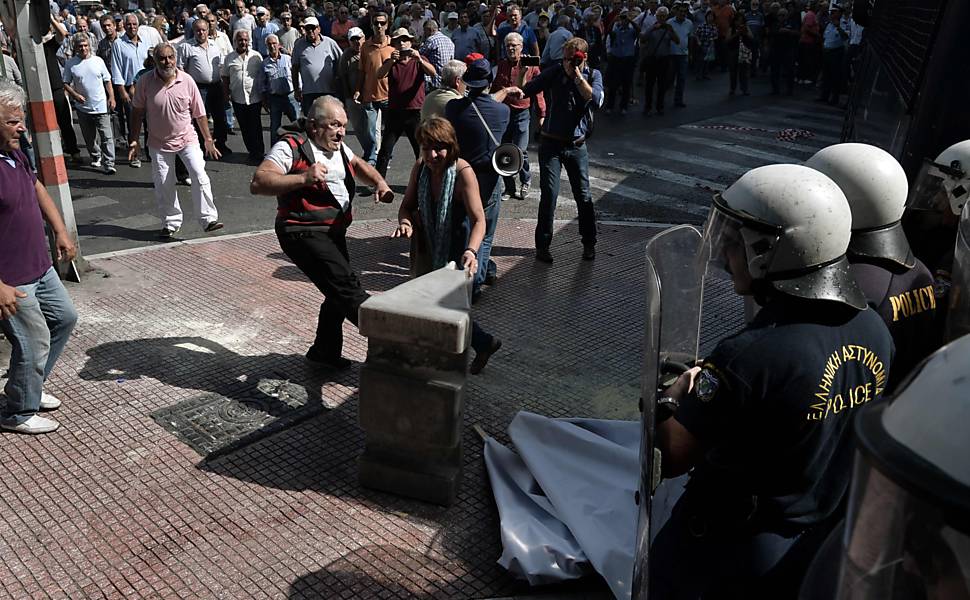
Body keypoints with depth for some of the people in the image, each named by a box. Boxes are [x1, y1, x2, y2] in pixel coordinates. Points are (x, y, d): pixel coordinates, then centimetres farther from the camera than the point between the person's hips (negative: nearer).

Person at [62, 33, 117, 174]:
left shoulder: (98, 61, 3)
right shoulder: (70, 63, 0)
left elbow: (107, 81, 8)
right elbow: (66, 84, 4)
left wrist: (111, 97, 0)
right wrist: (75, 95, -12)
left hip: (101, 106, -1)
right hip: (83, 107, 1)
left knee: (106, 136, -8)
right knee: (89, 137, 13)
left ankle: (109, 164, -7)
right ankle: (96, 157, 31)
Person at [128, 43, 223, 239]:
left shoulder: (187, 81, -8)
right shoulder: (145, 81, -8)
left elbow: (199, 113, 1)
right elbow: (137, 112, 2)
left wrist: (208, 139, 3)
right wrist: (134, 140, 1)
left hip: (187, 139, -1)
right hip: (159, 143, 1)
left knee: (199, 175, -18)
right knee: (163, 186, 5)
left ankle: (209, 219, -12)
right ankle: (171, 223, 22)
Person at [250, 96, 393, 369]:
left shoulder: (338, 148, 13)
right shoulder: (290, 147, -13)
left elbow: (359, 165, 32)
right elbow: (257, 184, -22)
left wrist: (379, 183, 11)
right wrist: (303, 178, -33)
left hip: (335, 232, 10)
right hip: (304, 232, -9)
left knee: (340, 294, 16)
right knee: (346, 287, -21)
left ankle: (325, 352, 34)